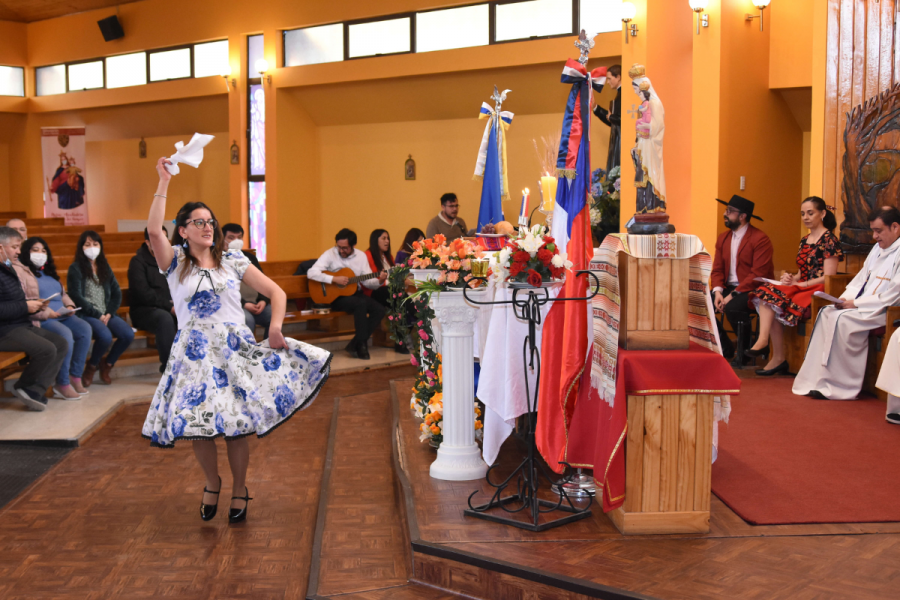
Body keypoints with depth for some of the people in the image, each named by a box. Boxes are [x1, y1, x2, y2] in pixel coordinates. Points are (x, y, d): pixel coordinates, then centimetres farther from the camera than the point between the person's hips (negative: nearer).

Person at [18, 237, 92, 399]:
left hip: (62, 316, 8)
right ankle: (62, 385, -24)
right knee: (65, 334, -33)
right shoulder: (19, 270, -3)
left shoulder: (48, 271, 25)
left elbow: (63, 294, 30)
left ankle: (75, 377, -12)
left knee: (85, 329, -18)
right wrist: (46, 312, -21)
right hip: (41, 319, -8)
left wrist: (69, 306, 7)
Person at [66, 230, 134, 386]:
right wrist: (97, 315, -12)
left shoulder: (104, 267, 19)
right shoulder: (75, 268, 3)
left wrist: (109, 314, -3)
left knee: (128, 334, -21)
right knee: (105, 336, -33)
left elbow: (117, 293, 13)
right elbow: (77, 297, -6)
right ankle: (91, 367, -3)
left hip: (106, 314, 5)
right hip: (86, 314, -5)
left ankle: (107, 364, 5)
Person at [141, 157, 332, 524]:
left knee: (236, 425, -1)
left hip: (235, 349, 0)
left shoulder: (232, 261, 8)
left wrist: (275, 328, -9)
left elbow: (277, 293, 6)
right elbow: (154, 231, -16)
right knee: (198, 425, 0)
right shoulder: (175, 262, 5)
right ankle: (212, 483, 27)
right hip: (194, 353, 0)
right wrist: (163, 184, -18)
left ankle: (239, 490, 20)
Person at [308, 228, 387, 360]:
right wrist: (334, 279, -25)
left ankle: (354, 345, -11)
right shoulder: (330, 254, -7)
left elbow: (368, 281, 5)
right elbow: (311, 273, -18)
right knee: (361, 304, -33)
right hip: (335, 295, -5)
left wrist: (380, 281, -16)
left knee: (379, 310, -18)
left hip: (355, 293, 5)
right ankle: (361, 345, -20)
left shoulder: (361, 256, 7)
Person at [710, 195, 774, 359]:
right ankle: (725, 347, 1)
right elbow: (717, 270, 9)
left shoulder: (760, 239, -11)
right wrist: (717, 291, -12)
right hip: (728, 288, 7)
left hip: (752, 290, -7)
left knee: (732, 307, -35)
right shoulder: (723, 238, 13)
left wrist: (733, 295, -23)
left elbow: (758, 275, -18)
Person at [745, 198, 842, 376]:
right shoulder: (805, 240, 19)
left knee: (772, 301, -28)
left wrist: (802, 283, -16)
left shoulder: (829, 240, -4)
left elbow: (829, 277, -11)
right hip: (801, 288, 8)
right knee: (765, 292, -21)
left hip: (818, 291, -7)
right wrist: (792, 278, 0)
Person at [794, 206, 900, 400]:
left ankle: (840, 386, -20)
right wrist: (846, 298, -1)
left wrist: (856, 304, -17)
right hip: (863, 306, 9)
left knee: (842, 319, -27)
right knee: (826, 313, -11)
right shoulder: (877, 248, 18)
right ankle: (817, 380, -17)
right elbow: (861, 279, 19)